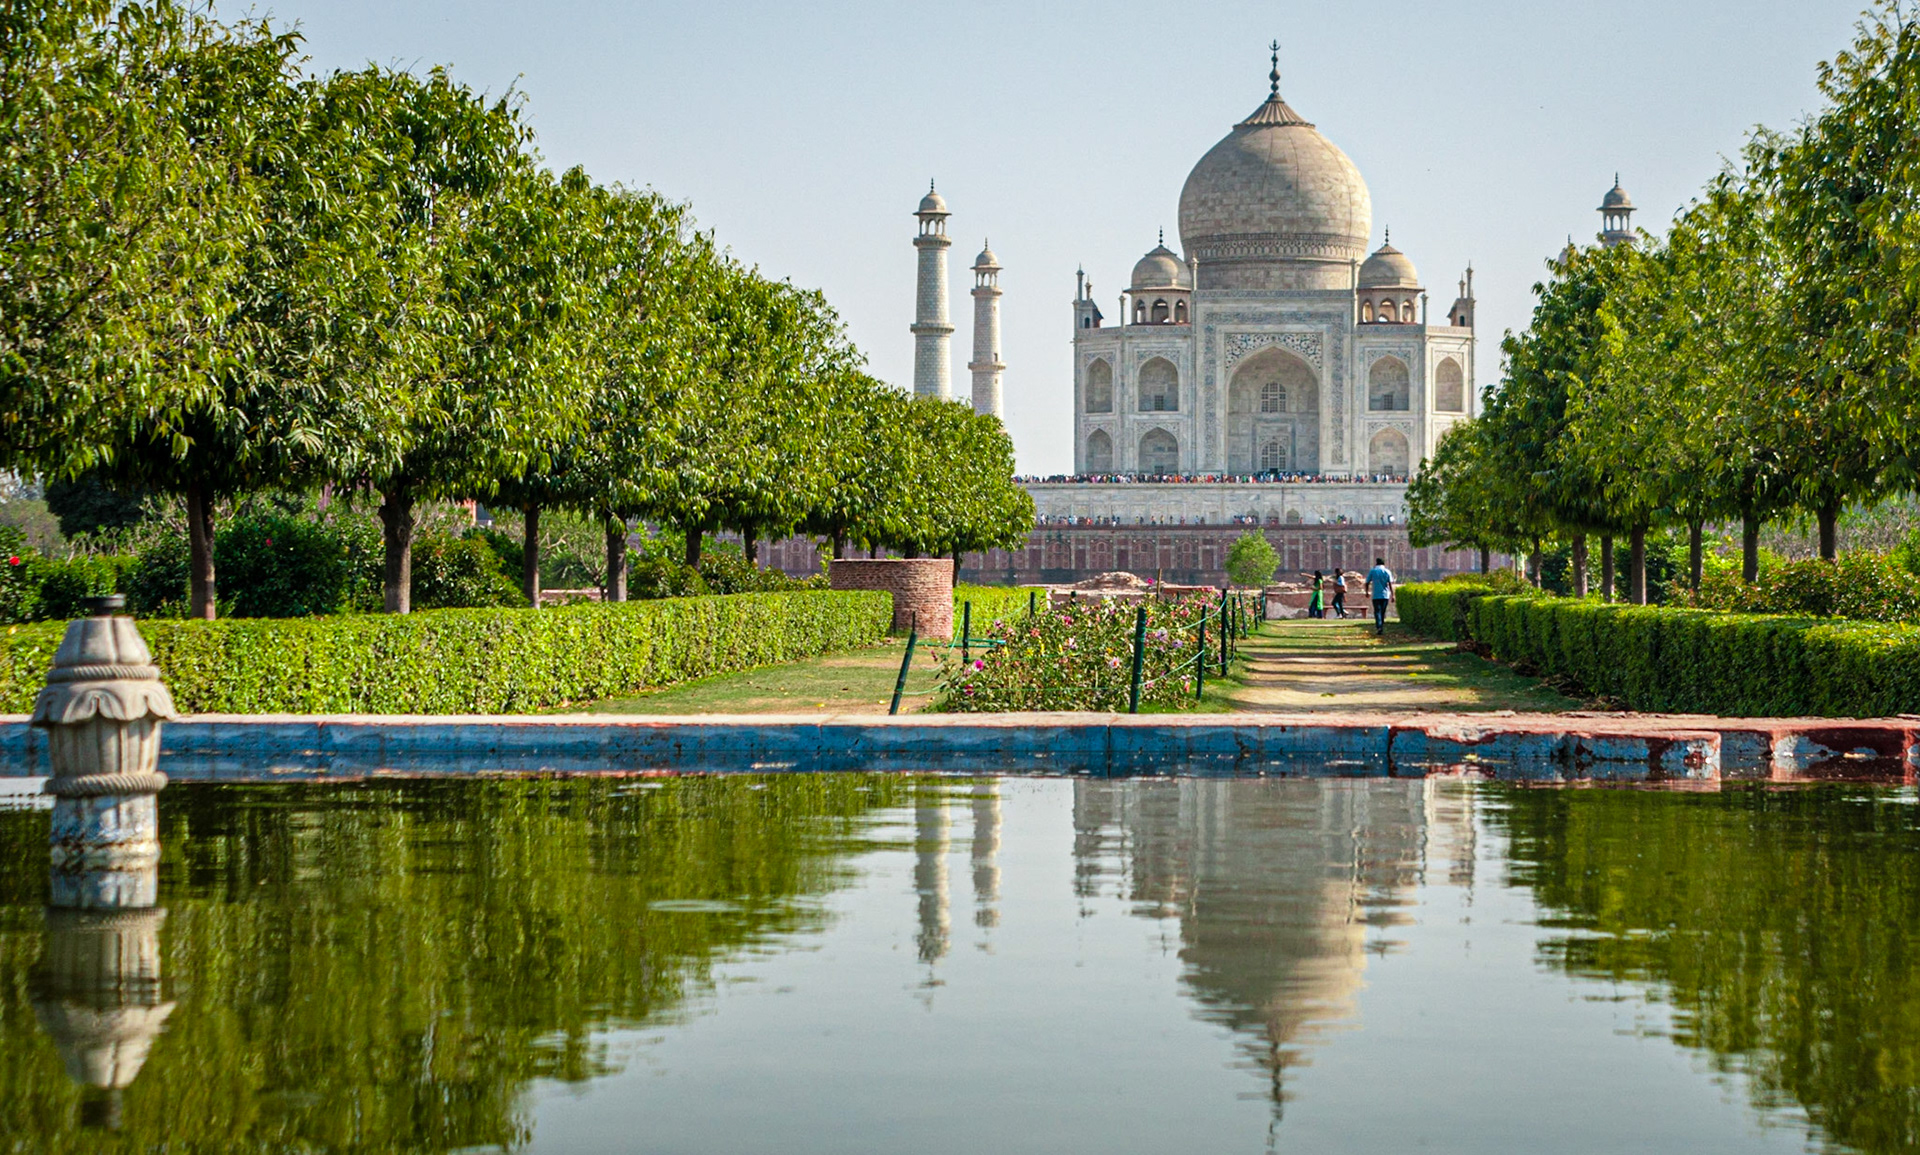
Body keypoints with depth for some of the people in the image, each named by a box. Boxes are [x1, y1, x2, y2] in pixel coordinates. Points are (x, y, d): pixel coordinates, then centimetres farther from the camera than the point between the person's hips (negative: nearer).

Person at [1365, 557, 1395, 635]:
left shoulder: (1372, 571, 2)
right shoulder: (1387, 572, 2)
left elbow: (1367, 583, 6)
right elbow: (1390, 584, -5)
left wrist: (1367, 592, 23)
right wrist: (1392, 595, -4)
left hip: (1376, 596, -1)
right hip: (1385, 595, 1)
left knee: (1377, 612, -5)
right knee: (1383, 612, 12)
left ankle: (1379, 627, -24)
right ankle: (1381, 628, 18)